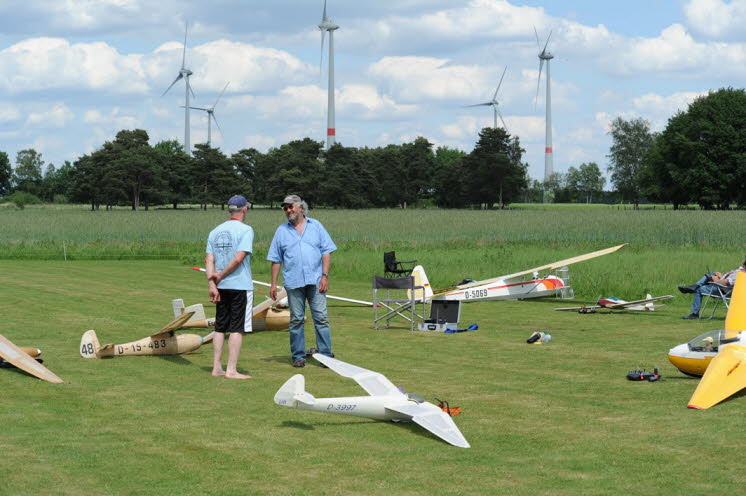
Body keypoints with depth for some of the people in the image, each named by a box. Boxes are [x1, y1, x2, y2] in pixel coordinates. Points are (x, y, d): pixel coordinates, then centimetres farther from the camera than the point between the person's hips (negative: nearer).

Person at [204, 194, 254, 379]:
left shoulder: (215, 232, 10)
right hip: (240, 285, -6)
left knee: (220, 327, 12)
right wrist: (221, 275, -8)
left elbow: (209, 260, 2)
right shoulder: (245, 230, -8)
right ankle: (231, 370, -6)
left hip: (221, 287, 6)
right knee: (237, 328, -3)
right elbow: (239, 258, -18)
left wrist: (212, 284, -4)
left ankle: (217, 368, 14)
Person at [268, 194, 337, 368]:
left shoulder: (315, 226, 9)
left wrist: (325, 275, -4)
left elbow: (326, 251, 6)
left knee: (321, 318, -5)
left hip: (315, 280, -1)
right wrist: (273, 283, 5)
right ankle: (298, 356, 8)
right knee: (296, 320, 3)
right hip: (293, 282, 1)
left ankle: (326, 355, -3)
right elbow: (276, 259, 11)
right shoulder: (282, 230, 12)